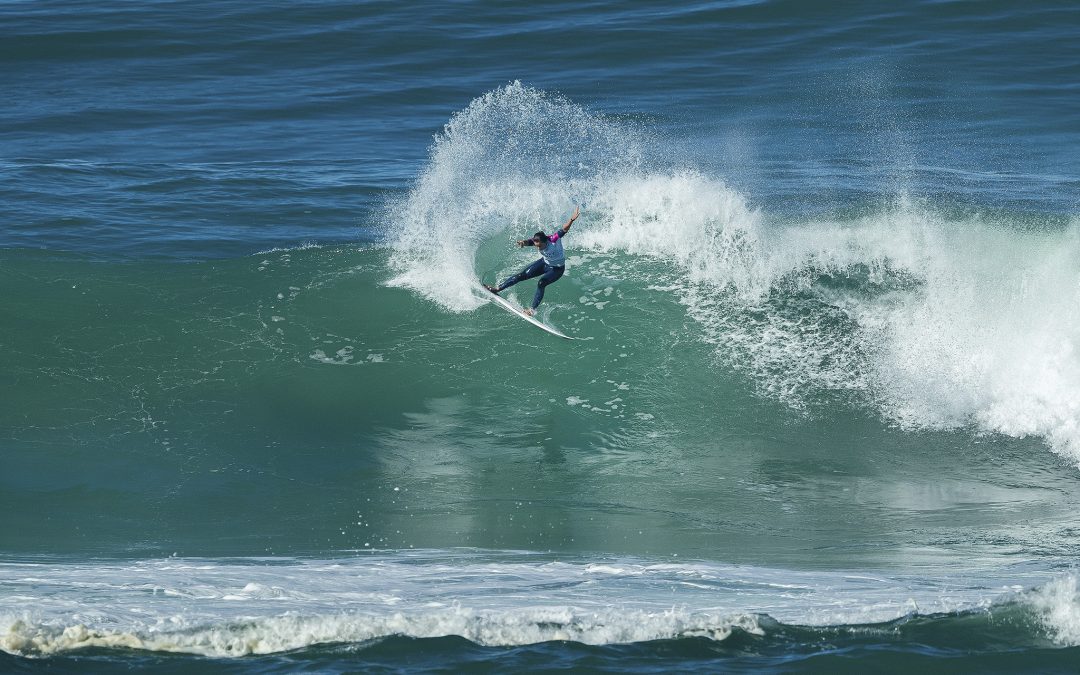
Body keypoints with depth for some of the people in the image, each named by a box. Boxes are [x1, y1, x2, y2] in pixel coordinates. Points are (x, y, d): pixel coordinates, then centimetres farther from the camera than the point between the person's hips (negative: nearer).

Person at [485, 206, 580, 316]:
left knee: (541, 283, -25)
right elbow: (529, 241, -40)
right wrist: (523, 242, -65)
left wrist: (572, 220, -65)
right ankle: (498, 288, 7)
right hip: (544, 263, 5)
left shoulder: (554, 240, -34)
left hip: (557, 269, -5)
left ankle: (533, 309, -17)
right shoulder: (537, 241, -21)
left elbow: (564, 230, -47)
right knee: (522, 275, -1)